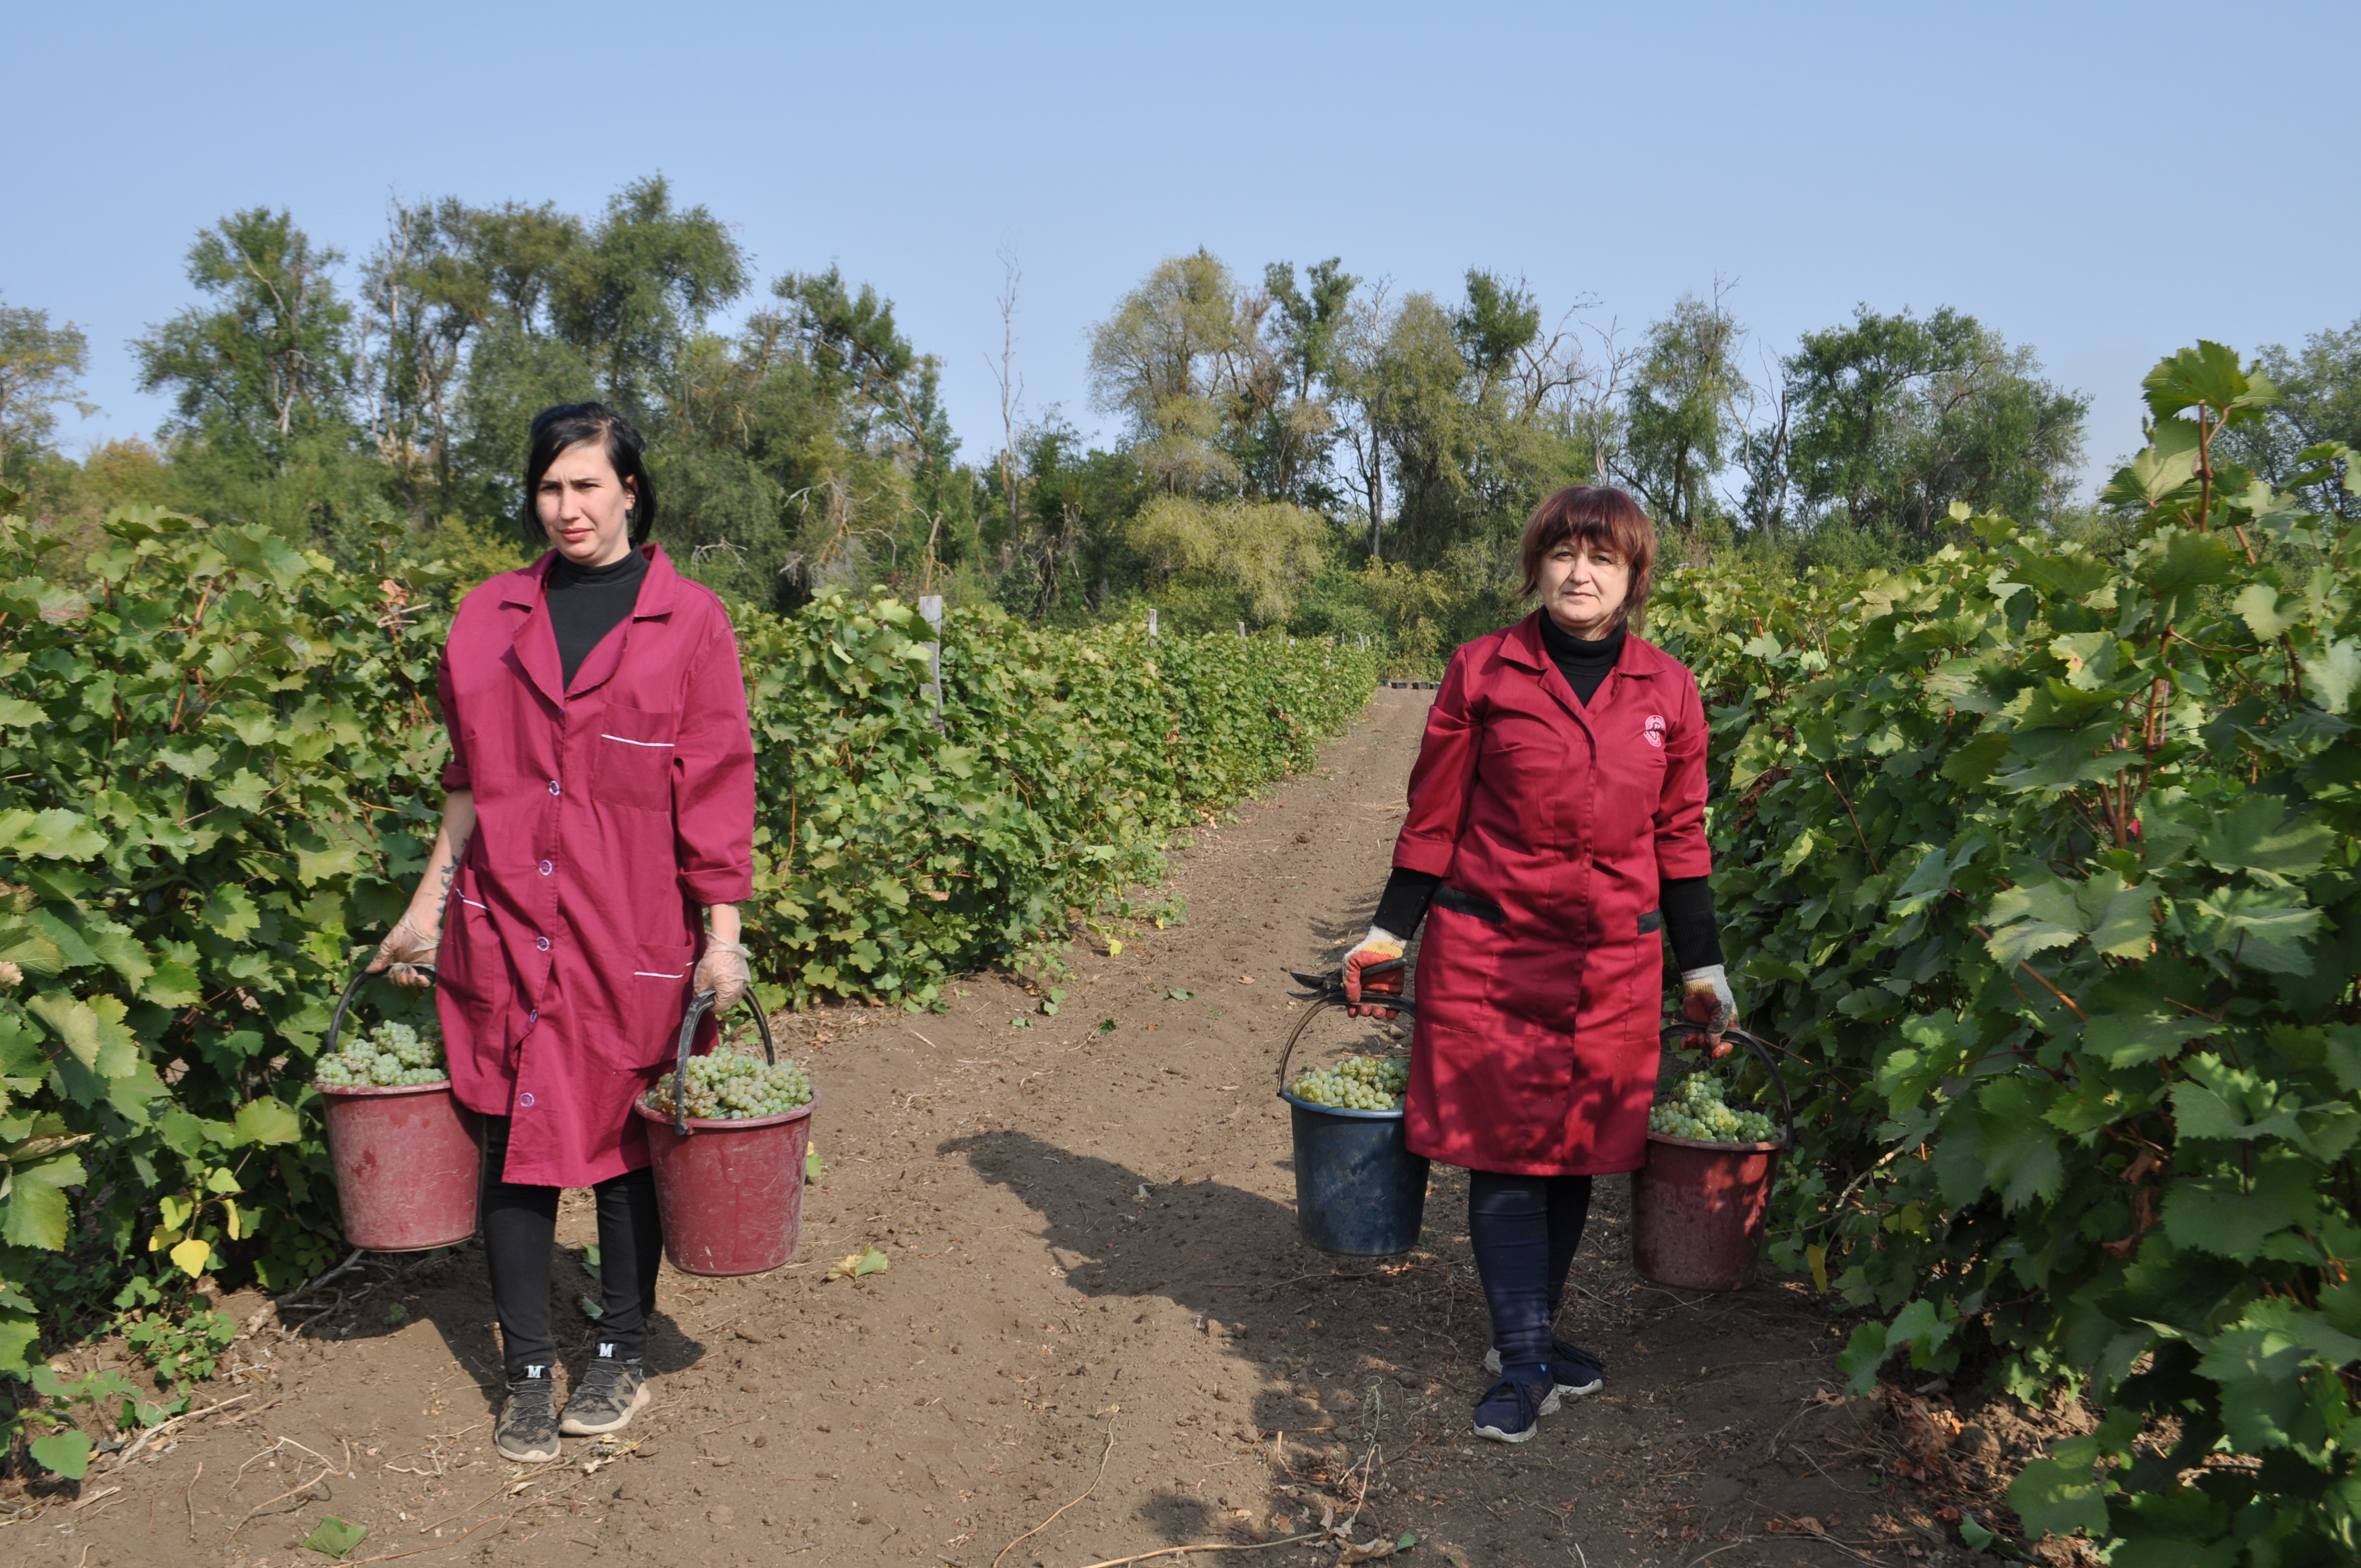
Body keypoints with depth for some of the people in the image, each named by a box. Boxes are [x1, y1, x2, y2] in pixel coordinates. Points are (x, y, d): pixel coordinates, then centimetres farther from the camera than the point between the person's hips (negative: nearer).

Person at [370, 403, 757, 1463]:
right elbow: (470, 779, 14)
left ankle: (621, 1354, 26)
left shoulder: (690, 621, -1)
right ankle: (527, 1376, 18)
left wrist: (723, 933, -7)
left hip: (632, 934, -2)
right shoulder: (490, 618, 8)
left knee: (628, 1141, 8)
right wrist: (427, 904, 11)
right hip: (506, 923, 3)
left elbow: (717, 790, -3)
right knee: (514, 1143, 4)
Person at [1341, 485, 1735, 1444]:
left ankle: (1527, 1332, 26)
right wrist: (1390, 932, 2)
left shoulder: (1667, 691, 6)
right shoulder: (1483, 673, 0)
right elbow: (1434, 817, 3)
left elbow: (1681, 838, 12)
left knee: (1578, 1148, 8)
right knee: (1504, 1148, -2)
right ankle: (1527, 1362, 7)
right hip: (1489, 949, -2)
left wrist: (1703, 967, 13)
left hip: (1614, 962, 3)